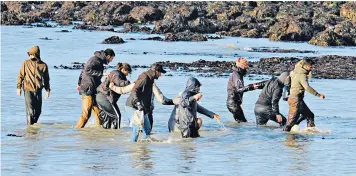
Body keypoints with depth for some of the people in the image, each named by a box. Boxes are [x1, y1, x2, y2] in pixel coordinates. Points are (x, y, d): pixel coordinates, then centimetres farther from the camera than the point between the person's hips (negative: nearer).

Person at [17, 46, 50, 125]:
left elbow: (46, 79, 11)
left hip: (38, 90, 2)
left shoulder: (43, 65, 3)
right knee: (30, 109, -8)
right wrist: (19, 87, -2)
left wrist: (47, 90, 6)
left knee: (38, 110, 7)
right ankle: (30, 125, 0)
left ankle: (34, 123, 26)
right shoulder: (26, 63, -1)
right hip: (28, 89, -2)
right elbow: (20, 76, 3)